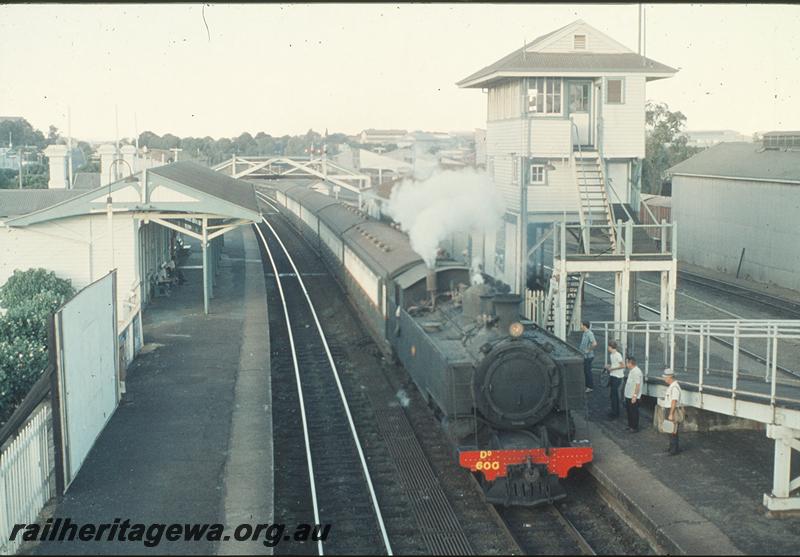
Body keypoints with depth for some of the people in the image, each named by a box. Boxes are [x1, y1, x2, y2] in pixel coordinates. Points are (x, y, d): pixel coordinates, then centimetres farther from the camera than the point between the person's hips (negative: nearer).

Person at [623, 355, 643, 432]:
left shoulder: (636, 372, -22)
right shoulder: (631, 371, 10)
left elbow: (638, 385, -26)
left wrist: (635, 396, -26)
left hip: (633, 397, -10)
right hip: (628, 396, 10)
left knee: (634, 412, 1)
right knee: (629, 411, 19)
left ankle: (635, 427, 11)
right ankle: (630, 425, 31)